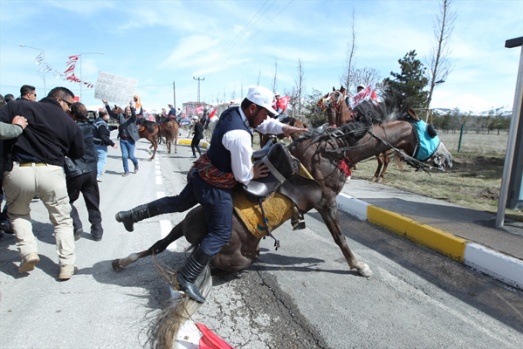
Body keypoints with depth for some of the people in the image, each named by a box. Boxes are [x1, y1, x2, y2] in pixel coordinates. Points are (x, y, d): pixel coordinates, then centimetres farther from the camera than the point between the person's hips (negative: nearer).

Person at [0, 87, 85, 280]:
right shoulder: (69, 123, 8)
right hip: (51, 172, 0)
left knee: (18, 213, 29)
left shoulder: (18, 106, 6)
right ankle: (67, 265, 12)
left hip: (18, 170, 1)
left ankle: (28, 251, 13)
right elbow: (78, 153, 15)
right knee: (62, 220, 16)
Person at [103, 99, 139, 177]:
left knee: (131, 156, 2)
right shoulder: (121, 116, 4)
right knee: (124, 156, 4)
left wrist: (132, 108, -46)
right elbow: (111, 114, 8)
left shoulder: (132, 118, -6)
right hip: (122, 139, 3)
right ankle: (126, 171, 16)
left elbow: (134, 114, -28)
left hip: (130, 140, -3)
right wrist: (107, 105, 0)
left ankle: (136, 164, 34)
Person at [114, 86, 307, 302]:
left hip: (202, 175, 9)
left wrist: (285, 128, -1)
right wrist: (253, 173, 2)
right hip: (215, 187, -9)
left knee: (180, 202, 29)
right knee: (221, 234, -2)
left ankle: (132, 215, 37)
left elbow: (264, 124, 14)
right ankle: (187, 278, 1)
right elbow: (242, 175, -19)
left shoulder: (233, 112, -2)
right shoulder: (240, 136, -29)